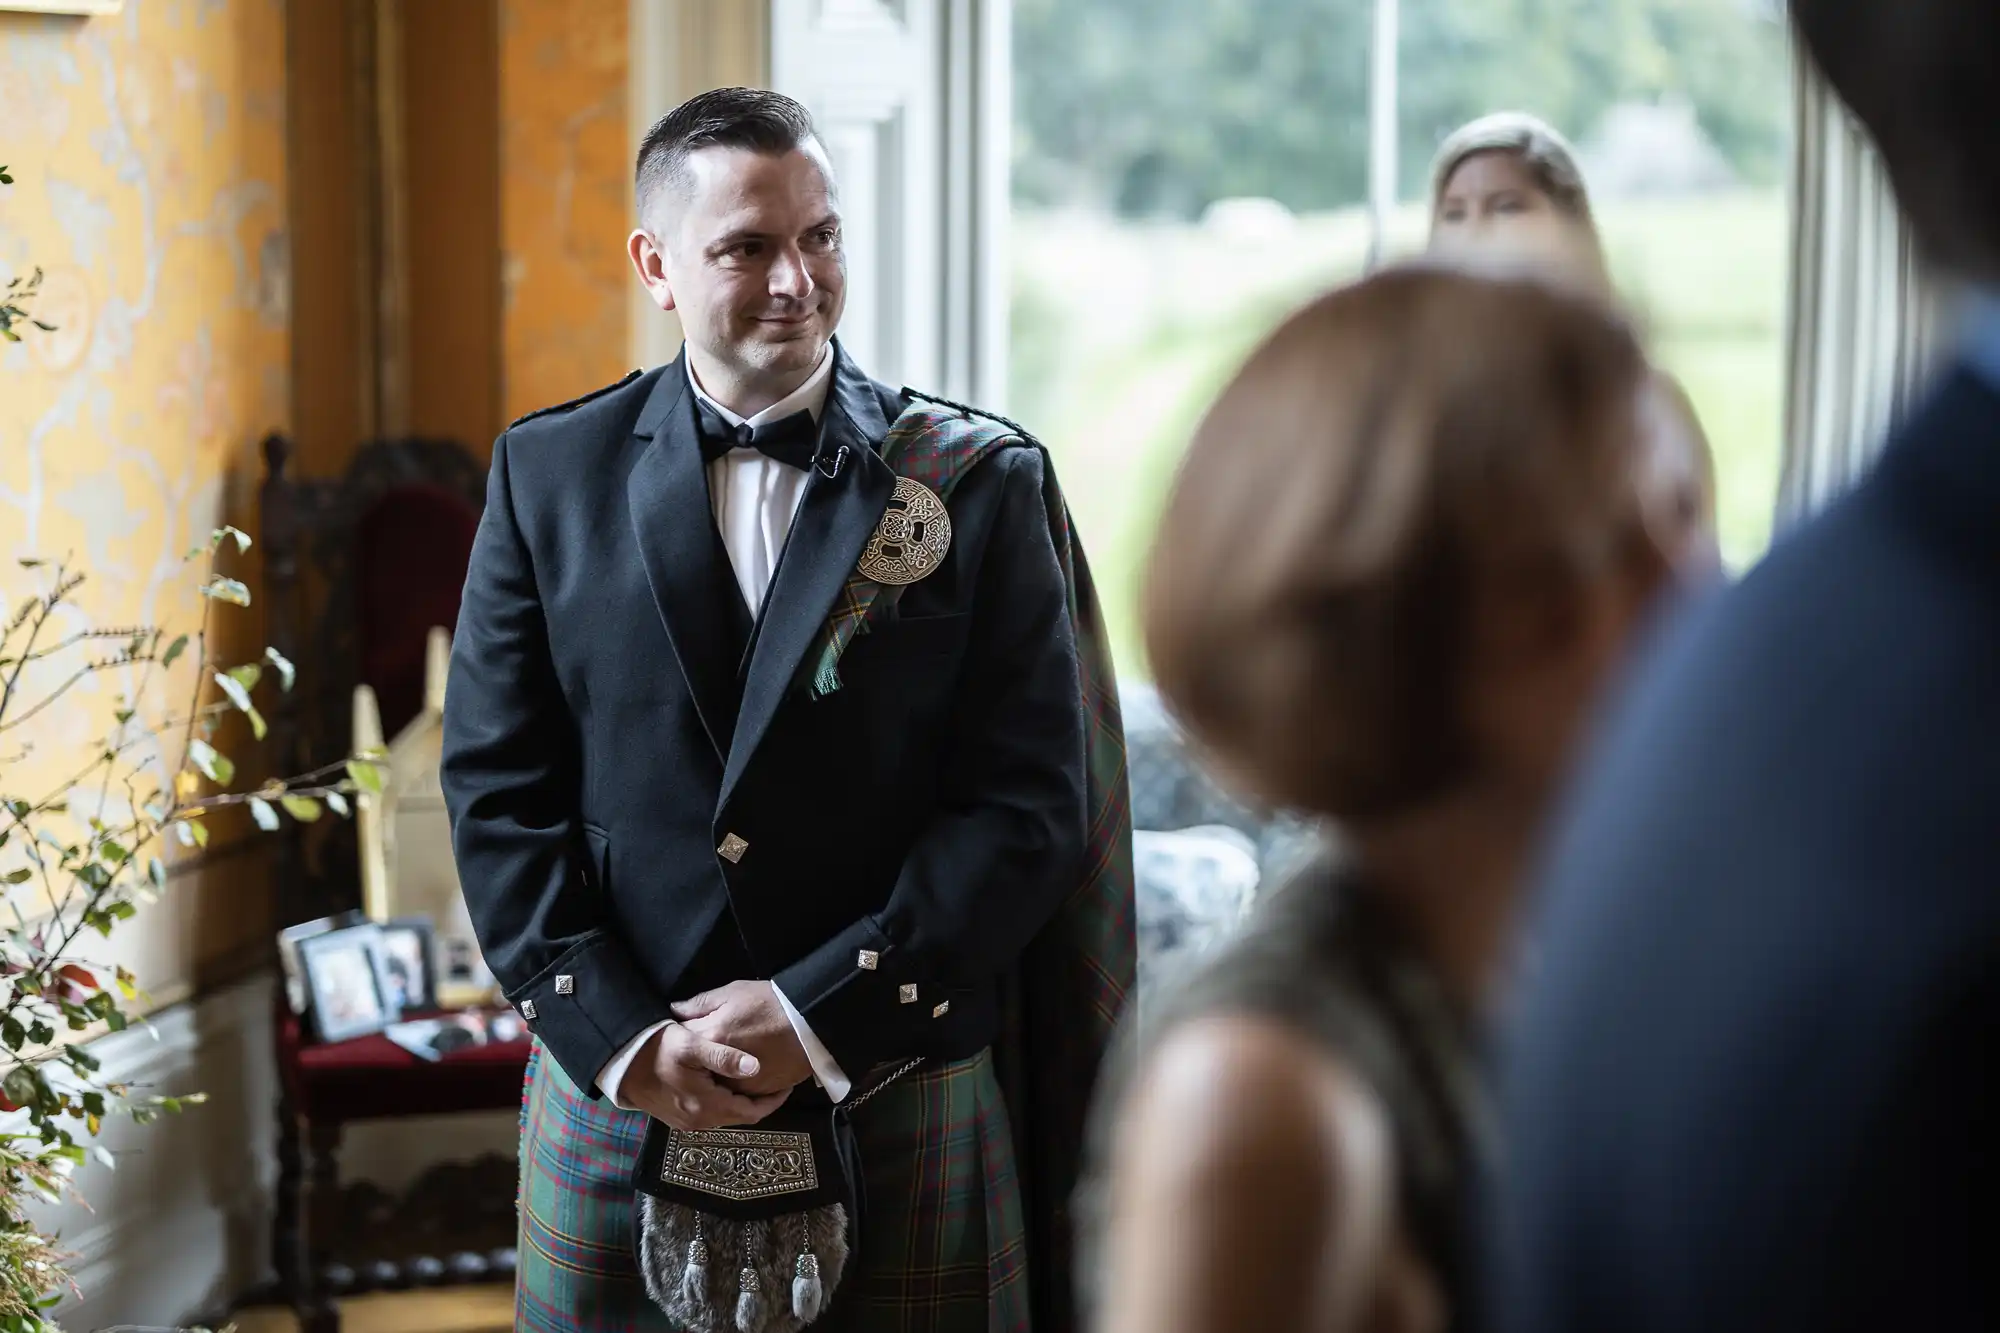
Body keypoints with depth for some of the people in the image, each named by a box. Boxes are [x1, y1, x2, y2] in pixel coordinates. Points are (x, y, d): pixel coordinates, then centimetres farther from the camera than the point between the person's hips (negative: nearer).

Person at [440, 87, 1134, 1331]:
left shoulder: (981, 482, 0)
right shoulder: (550, 473, 4)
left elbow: (1029, 803, -6)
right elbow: (499, 791, 2)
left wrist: (817, 1014, -13)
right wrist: (623, 1036, -9)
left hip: (899, 1114, -1)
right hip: (620, 1102, 1)